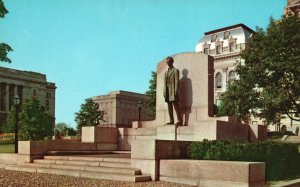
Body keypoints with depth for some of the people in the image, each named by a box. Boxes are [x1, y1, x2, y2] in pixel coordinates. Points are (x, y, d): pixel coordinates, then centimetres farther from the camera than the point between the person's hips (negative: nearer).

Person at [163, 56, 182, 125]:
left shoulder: (175, 70, 2)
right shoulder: (166, 72, 22)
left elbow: (177, 81, -7)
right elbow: (165, 83, 17)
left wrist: (176, 91, -15)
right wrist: (164, 92, 8)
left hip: (173, 91, -6)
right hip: (168, 92, 7)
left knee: (176, 105, -10)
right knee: (169, 106, 3)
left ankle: (179, 120, -10)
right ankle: (171, 120, 4)